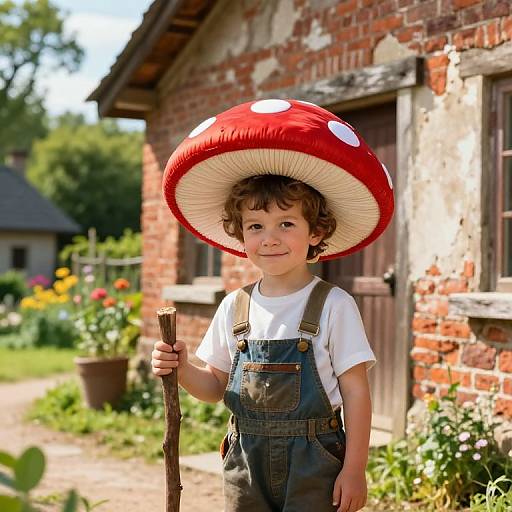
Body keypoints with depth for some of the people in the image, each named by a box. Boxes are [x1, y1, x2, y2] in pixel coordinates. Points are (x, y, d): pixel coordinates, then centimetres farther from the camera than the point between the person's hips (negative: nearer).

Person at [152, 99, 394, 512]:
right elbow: (216, 386, 11)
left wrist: (354, 468, -9)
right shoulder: (234, 308, 3)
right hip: (247, 459, 4)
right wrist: (183, 370, -8)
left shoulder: (333, 306, -9)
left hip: (313, 461, -4)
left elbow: (355, 391, -7)